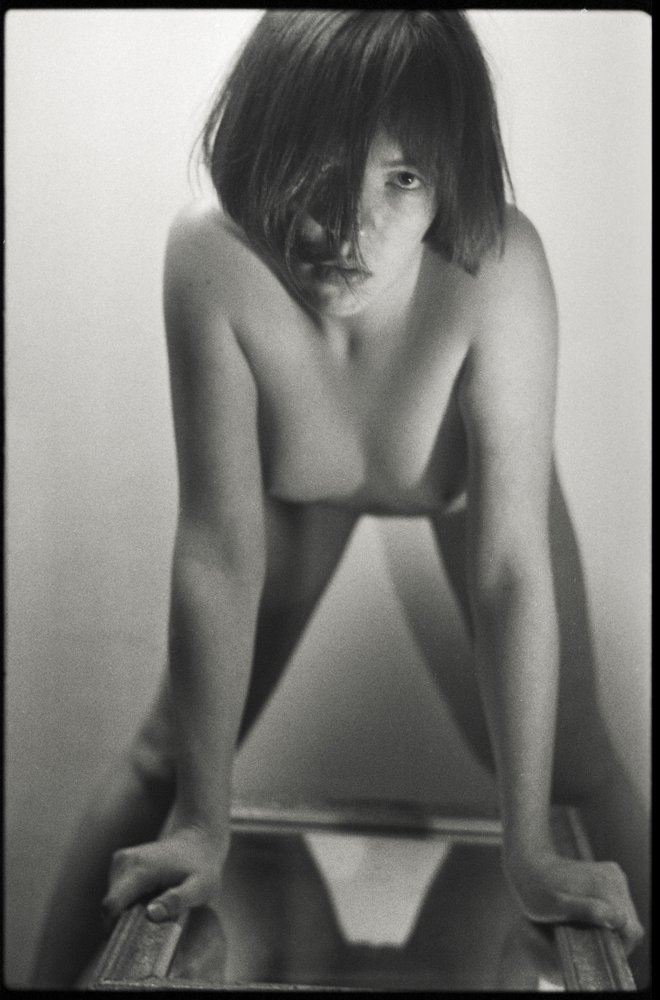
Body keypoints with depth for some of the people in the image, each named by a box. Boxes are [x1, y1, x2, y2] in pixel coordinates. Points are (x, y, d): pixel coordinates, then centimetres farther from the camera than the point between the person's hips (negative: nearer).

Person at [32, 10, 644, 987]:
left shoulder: (497, 265, -40)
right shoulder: (211, 257, -37)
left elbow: (513, 567, -35)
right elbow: (220, 553, -32)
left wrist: (528, 849, -30)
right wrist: (202, 823, -26)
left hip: (460, 482, 0)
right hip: (296, 485, 1)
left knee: (581, 772, -7)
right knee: (165, 757, -1)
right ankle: (58, 972, 21)